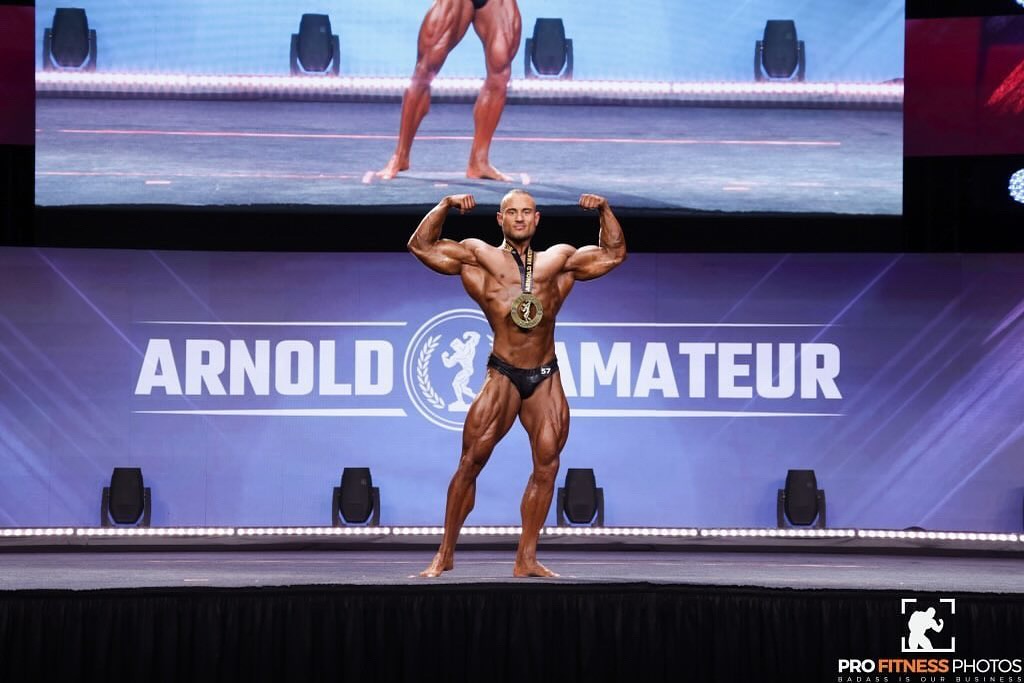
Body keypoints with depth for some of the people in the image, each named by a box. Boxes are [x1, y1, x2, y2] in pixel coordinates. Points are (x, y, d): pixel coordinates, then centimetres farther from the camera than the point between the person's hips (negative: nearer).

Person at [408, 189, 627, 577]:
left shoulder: (559, 260, 15)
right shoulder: (480, 257, 7)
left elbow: (613, 254, 20)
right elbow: (421, 246, 4)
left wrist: (605, 210, 9)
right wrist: (445, 206, -5)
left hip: (546, 378, 3)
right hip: (503, 375, -3)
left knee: (547, 466, -1)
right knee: (471, 462, -6)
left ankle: (526, 560, 6)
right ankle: (445, 555, 3)